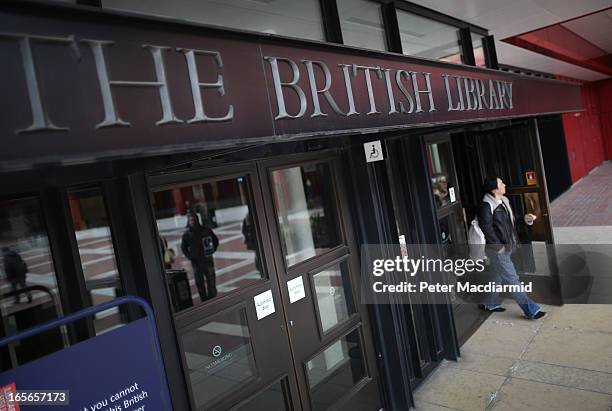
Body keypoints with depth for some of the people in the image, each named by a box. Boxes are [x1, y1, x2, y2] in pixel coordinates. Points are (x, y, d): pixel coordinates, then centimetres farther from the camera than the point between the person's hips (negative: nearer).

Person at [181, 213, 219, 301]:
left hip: (208, 260, 0)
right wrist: (190, 256, -1)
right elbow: (183, 247, 11)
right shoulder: (186, 234, 0)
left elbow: (215, 240, 12)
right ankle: (204, 299, 13)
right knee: (199, 282, 3)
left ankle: (213, 298, 17)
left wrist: (212, 251, 2)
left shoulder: (206, 230, 0)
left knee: (211, 280, 5)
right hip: (196, 262, 0)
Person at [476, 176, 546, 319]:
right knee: (512, 280, -1)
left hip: (506, 247, 10)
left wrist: (525, 219, 2)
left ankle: (490, 304, 37)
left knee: (497, 276, 21)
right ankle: (531, 310, 7)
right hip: (497, 250, -10)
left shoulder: (503, 202, 9)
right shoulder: (486, 206, -20)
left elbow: (511, 222, 18)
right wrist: (498, 246, -21)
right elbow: (486, 228, -24)